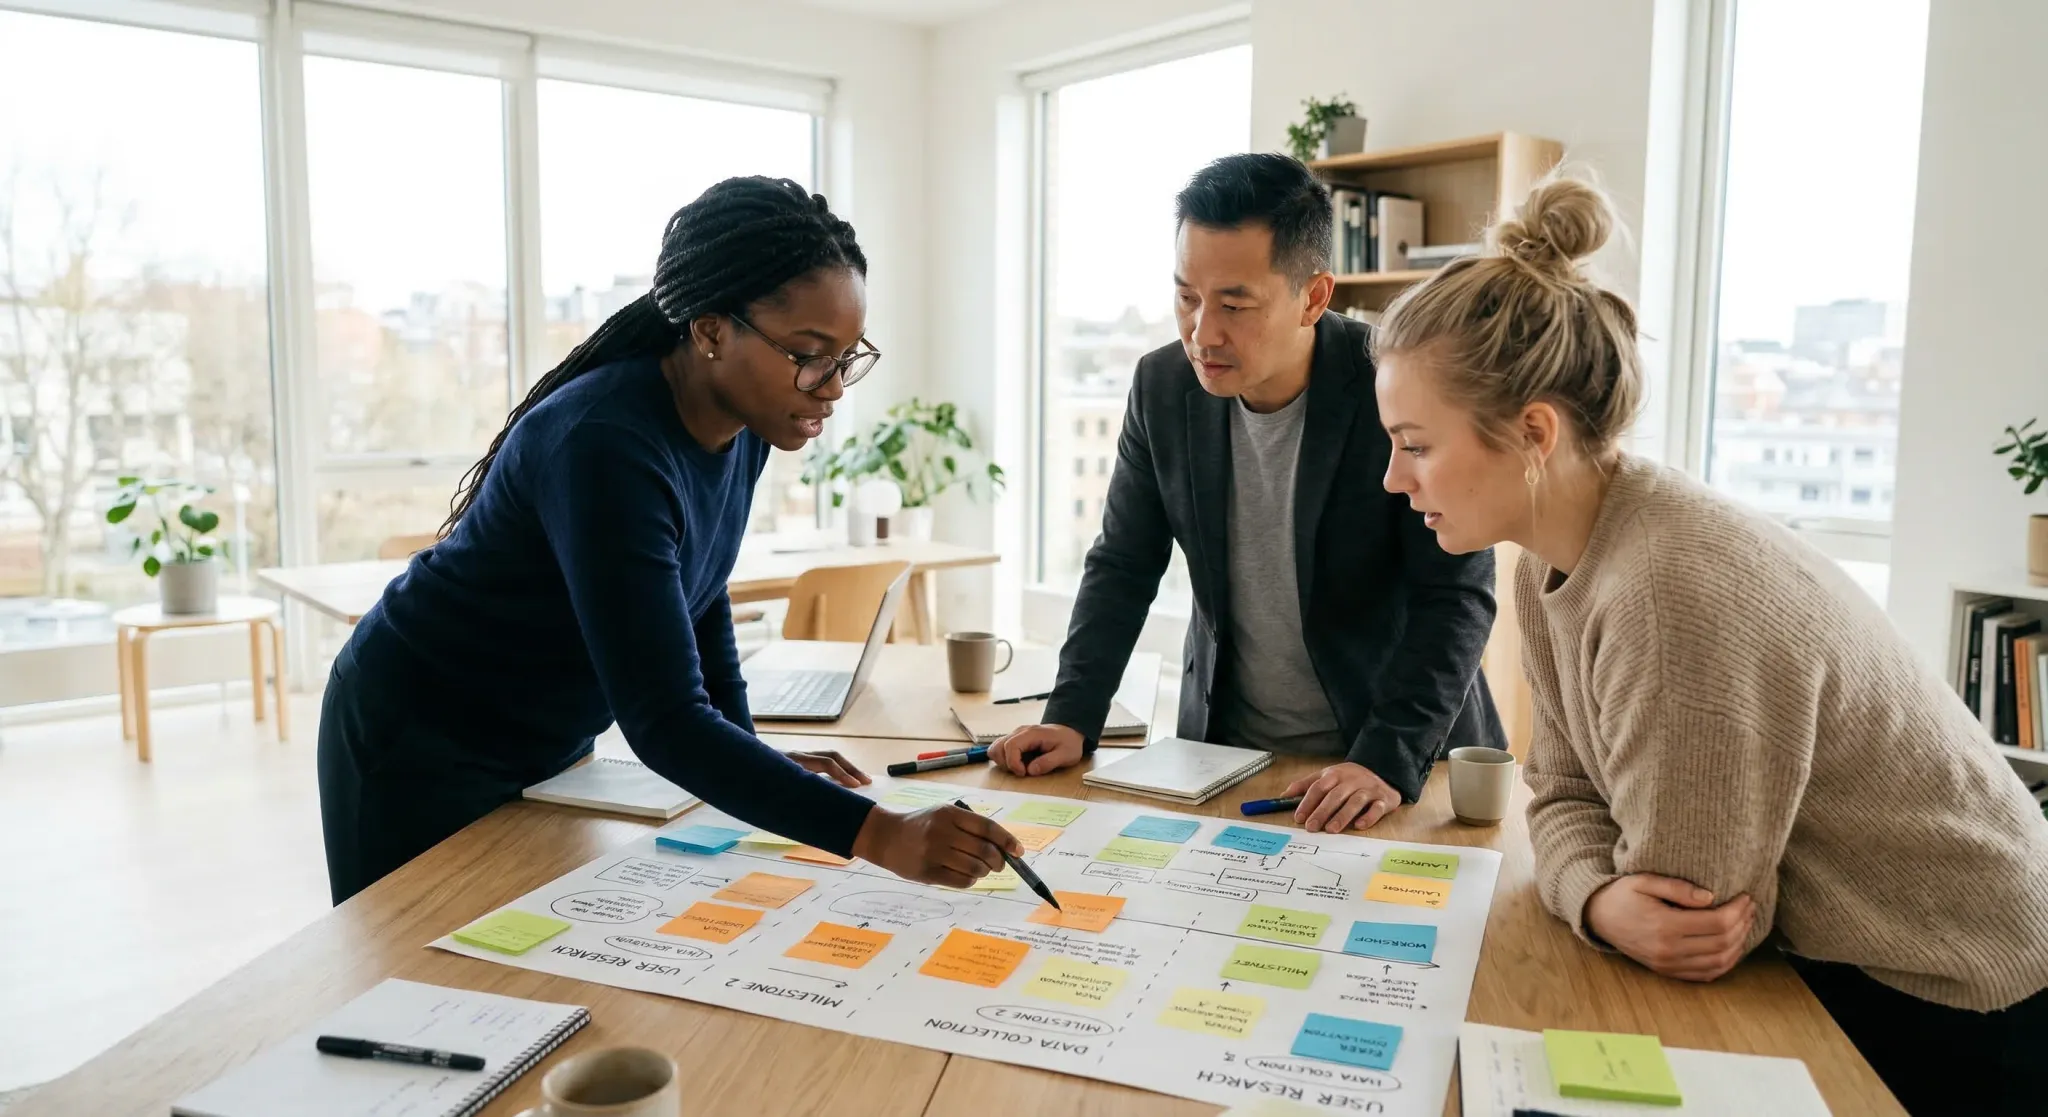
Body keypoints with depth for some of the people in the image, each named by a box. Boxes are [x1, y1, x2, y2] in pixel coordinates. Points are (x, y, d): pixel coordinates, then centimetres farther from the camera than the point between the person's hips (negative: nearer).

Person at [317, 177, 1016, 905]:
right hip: (422, 744, -7)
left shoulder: (744, 421, -10)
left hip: (551, 742, 7)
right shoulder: (608, 445, -35)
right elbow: (664, 720, -39)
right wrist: (877, 835, -45)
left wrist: (756, 757, -1)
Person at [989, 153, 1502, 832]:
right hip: (1224, 748, 3)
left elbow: (1456, 596, -15)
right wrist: (1072, 718, -8)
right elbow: (1123, 567, 3)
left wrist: (1388, 758, -25)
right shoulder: (1162, 387, -4)